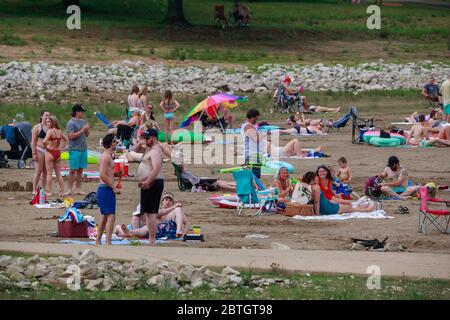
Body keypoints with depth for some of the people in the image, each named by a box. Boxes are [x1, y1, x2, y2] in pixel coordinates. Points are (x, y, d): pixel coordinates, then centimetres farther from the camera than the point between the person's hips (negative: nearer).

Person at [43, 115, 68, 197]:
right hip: (58, 153, 6)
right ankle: (62, 191, 10)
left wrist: (46, 147, -10)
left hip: (50, 152, -6)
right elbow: (65, 139, 18)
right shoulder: (59, 131, 5)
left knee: (49, 173, 1)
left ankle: (49, 191, 2)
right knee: (58, 174, 11)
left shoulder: (50, 131, -15)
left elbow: (45, 141, -28)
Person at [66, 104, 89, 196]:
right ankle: (69, 189, -2)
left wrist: (87, 130, -1)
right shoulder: (71, 123, -8)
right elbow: (71, 136, -18)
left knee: (80, 170, 8)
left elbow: (87, 135, 20)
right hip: (75, 149, -7)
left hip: (83, 149, 7)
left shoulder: (83, 121, 14)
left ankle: (78, 189, 11)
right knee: (73, 170, -5)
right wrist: (82, 130, -15)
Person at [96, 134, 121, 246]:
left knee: (105, 216, 16)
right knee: (111, 216, -13)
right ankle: (108, 243, -19)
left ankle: (98, 242, 20)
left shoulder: (107, 155, 17)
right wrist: (114, 188, -19)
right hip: (106, 189, -11)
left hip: (105, 189, 11)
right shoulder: (106, 156, -14)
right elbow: (103, 175, -23)